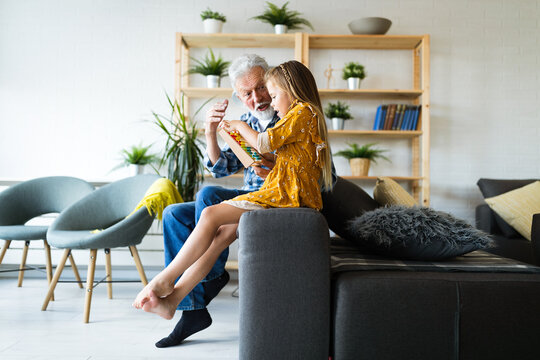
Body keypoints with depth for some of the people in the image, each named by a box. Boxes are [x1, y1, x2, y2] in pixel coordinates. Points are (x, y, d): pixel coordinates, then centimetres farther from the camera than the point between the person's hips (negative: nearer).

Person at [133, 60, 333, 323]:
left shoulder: (302, 112, -3)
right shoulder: (307, 115, 27)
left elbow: (264, 143, -11)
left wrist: (239, 125, 6)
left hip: (284, 199, -9)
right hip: (280, 196, 9)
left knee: (211, 216, -16)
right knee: (223, 233, -4)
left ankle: (165, 279, -6)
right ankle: (172, 298, -6)